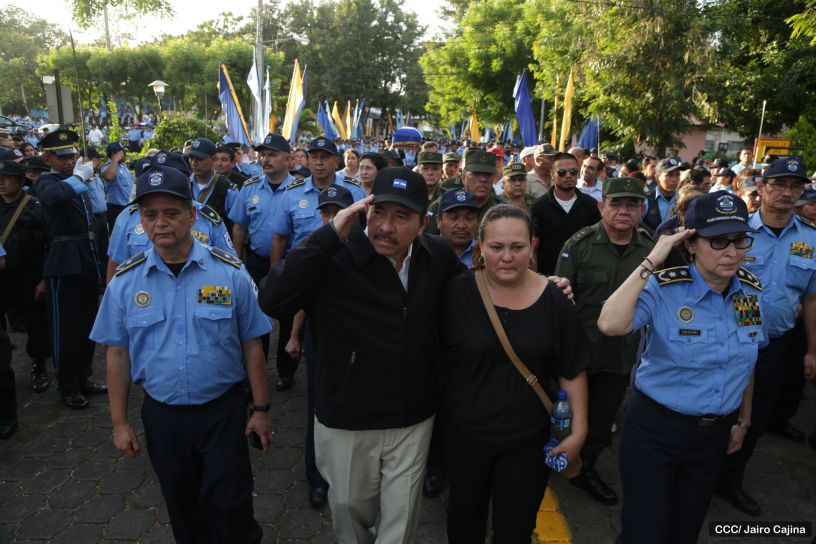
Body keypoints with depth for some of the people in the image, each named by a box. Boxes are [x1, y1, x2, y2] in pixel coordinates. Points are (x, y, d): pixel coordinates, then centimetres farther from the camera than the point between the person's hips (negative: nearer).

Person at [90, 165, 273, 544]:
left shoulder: (230, 273, -10)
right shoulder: (125, 282, -5)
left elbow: (251, 346, -5)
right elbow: (117, 354, 2)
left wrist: (260, 410, -4)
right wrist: (120, 422, 4)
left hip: (223, 411, -2)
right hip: (161, 415, 3)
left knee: (229, 508, 8)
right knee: (182, 506, 21)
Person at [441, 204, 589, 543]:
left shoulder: (554, 301, -10)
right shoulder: (457, 292, -13)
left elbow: (573, 371, -2)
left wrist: (578, 430, -1)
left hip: (528, 439, 0)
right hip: (464, 432, 0)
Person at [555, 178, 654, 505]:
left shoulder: (652, 249, -2)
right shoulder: (579, 244, -11)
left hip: (623, 354, 3)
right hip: (579, 349, -3)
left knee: (604, 416, 17)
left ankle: (585, 468, 40)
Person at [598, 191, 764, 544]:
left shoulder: (751, 292, -3)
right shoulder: (663, 288, -19)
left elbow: (746, 361, 12)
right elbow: (610, 325, -38)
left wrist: (744, 420, 19)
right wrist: (650, 263, -32)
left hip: (715, 433, 5)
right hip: (655, 429, -5)